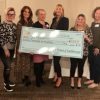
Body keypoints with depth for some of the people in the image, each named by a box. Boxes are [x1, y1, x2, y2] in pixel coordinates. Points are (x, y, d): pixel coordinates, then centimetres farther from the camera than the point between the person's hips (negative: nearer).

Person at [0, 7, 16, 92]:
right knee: (7, 66, -6)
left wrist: (15, 47, 10)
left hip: (12, 48, 7)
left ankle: (7, 81, 33)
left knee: (8, 65, 17)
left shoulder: (14, 25, 8)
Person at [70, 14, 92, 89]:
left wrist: (86, 38, -20)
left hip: (84, 52, 0)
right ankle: (72, 81, 23)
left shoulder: (87, 29, 0)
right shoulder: (72, 29, 1)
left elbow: (91, 41, -2)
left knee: (81, 66, 10)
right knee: (73, 66, 4)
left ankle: (79, 81, 27)